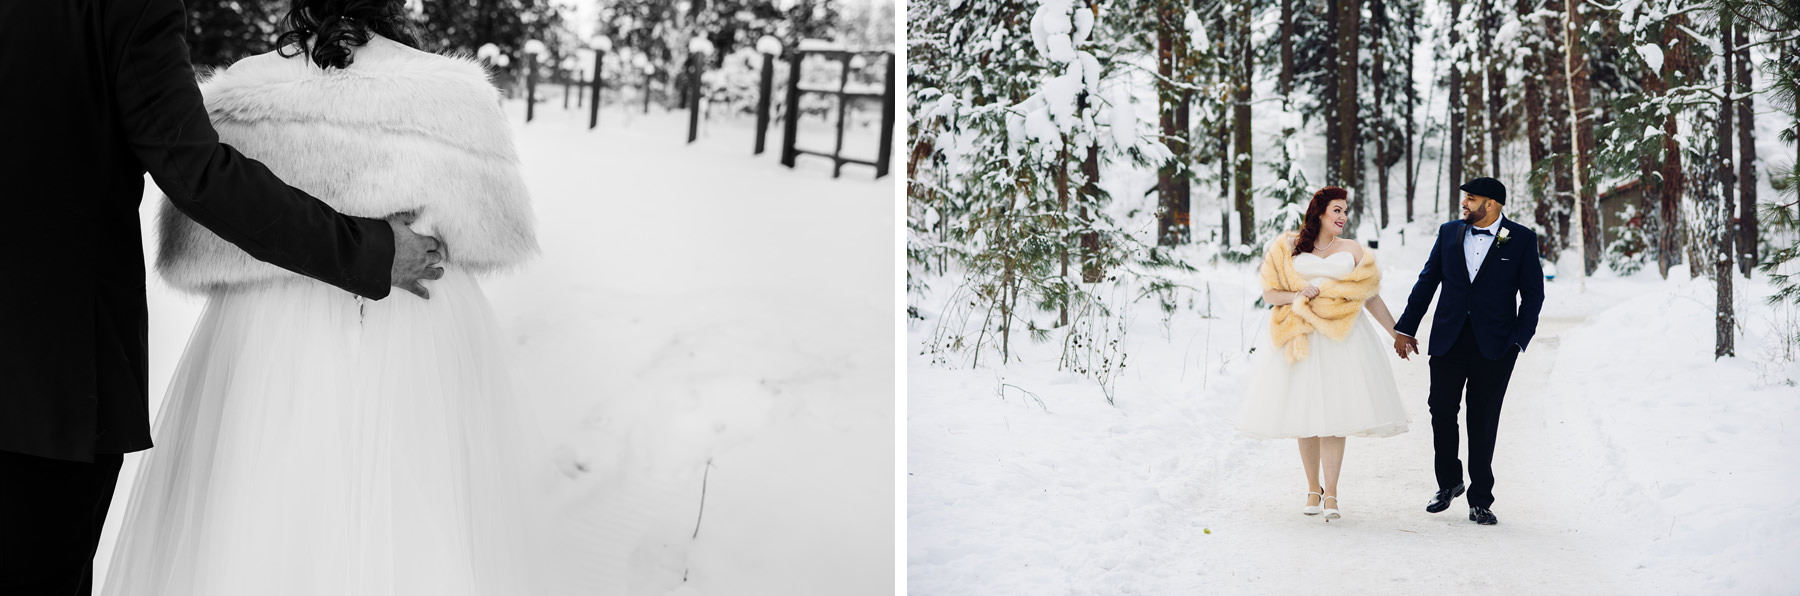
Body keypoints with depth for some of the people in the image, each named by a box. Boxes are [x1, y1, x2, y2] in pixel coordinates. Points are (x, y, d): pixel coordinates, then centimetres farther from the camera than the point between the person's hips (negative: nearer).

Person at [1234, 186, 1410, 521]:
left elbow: (1371, 297, 15)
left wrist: (1397, 334, 13)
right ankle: (1313, 489, 14)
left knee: (1335, 413, -9)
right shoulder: (1289, 248, 10)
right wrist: (1299, 297, -10)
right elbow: (1270, 293, 7)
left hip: (1342, 338, 0)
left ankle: (1330, 494, -8)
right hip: (1301, 340, 0)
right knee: (1304, 416, 1)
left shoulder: (1352, 250, 14)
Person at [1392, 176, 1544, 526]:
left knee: (1483, 422, 2)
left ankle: (1480, 500, 11)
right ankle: (1449, 483, 24)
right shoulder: (1449, 233, 8)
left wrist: (1519, 340, -8)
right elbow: (1427, 282, 12)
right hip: (1448, 339, 3)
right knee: (1441, 412, 2)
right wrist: (1406, 328, 9)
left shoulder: (1522, 239, 0)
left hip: (1494, 346, -3)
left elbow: (1533, 293, 1)